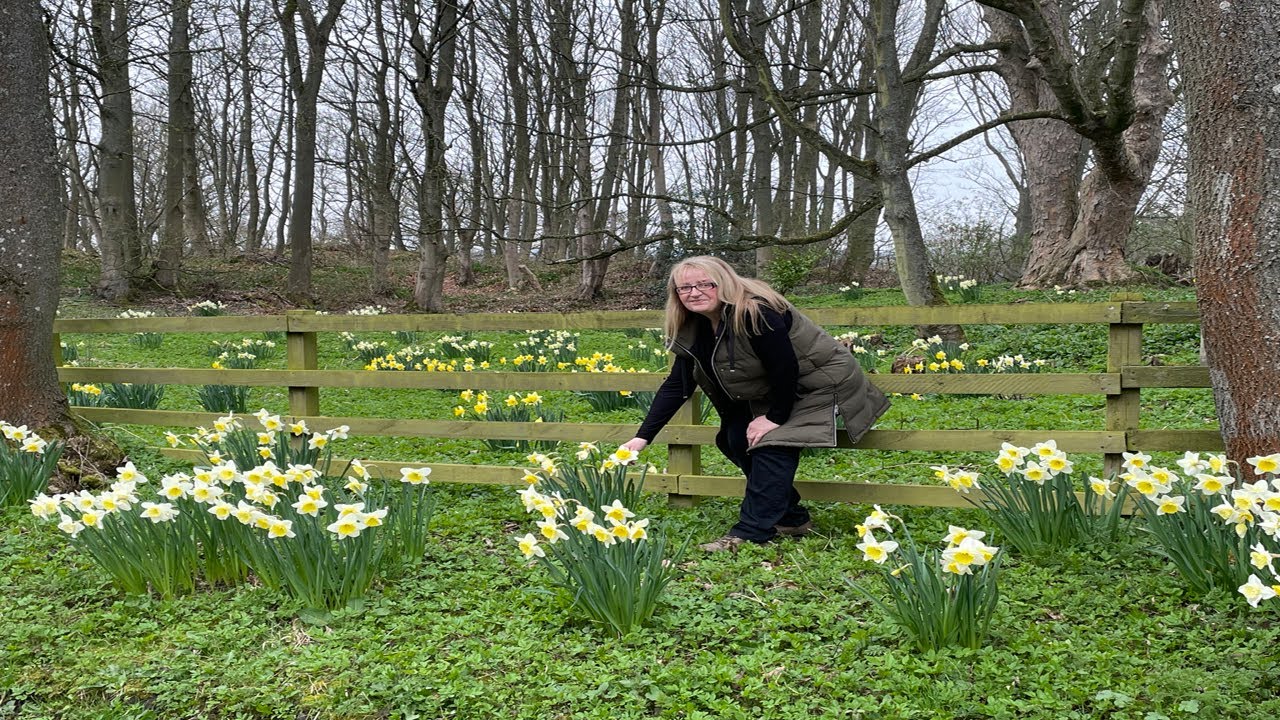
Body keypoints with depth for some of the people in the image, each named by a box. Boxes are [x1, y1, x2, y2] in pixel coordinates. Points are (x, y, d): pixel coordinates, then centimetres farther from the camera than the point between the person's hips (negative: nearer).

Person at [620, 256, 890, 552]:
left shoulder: (754, 313, -30)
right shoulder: (693, 330, -4)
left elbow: (785, 369, -28)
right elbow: (676, 386, -3)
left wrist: (775, 417, -20)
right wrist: (643, 437, -10)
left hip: (819, 383, -9)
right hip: (772, 392, 9)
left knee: (773, 443, -22)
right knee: (736, 439, -1)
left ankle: (750, 533, -16)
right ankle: (791, 518, 12)